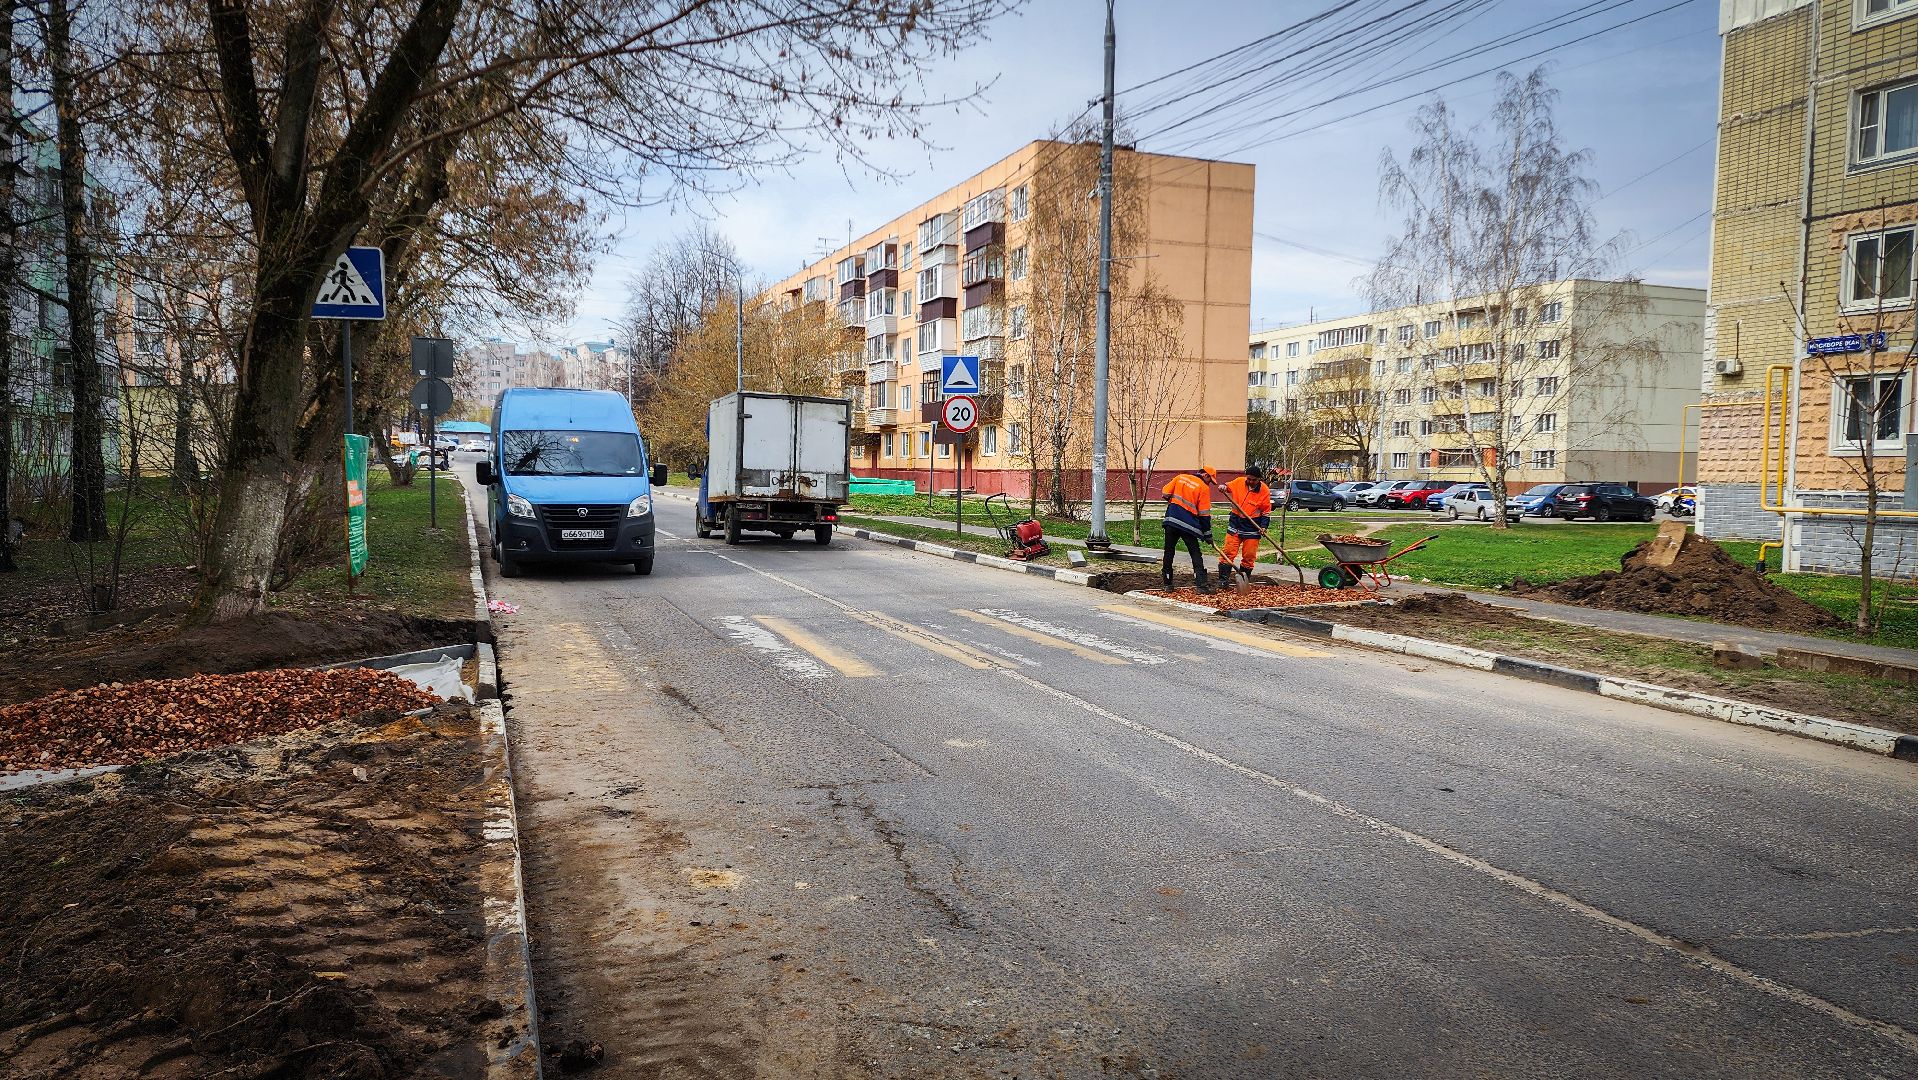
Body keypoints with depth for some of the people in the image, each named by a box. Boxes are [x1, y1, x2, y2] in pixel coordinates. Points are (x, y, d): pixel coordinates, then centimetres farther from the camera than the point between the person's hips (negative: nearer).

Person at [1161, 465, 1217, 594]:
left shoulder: (1180, 477, 10)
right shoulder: (1204, 488, -2)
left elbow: (1165, 494, 8)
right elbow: (1204, 514, -3)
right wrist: (1208, 534, 3)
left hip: (1171, 520, 4)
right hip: (1188, 525, -4)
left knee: (1169, 552, 12)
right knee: (1196, 555, 3)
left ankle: (1167, 584, 15)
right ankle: (1202, 584, -4)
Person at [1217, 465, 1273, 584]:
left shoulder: (1264, 491, -9)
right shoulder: (1239, 482, -4)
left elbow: (1266, 512, -3)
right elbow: (1228, 487, 16)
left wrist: (1264, 527, -15)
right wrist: (1223, 487, -8)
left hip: (1252, 526, -2)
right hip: (1235, 522, 2)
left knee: (1249, 555, 4)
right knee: (1228, 552, -3)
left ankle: (1245, 579, 17)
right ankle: (1223, 578, -1)